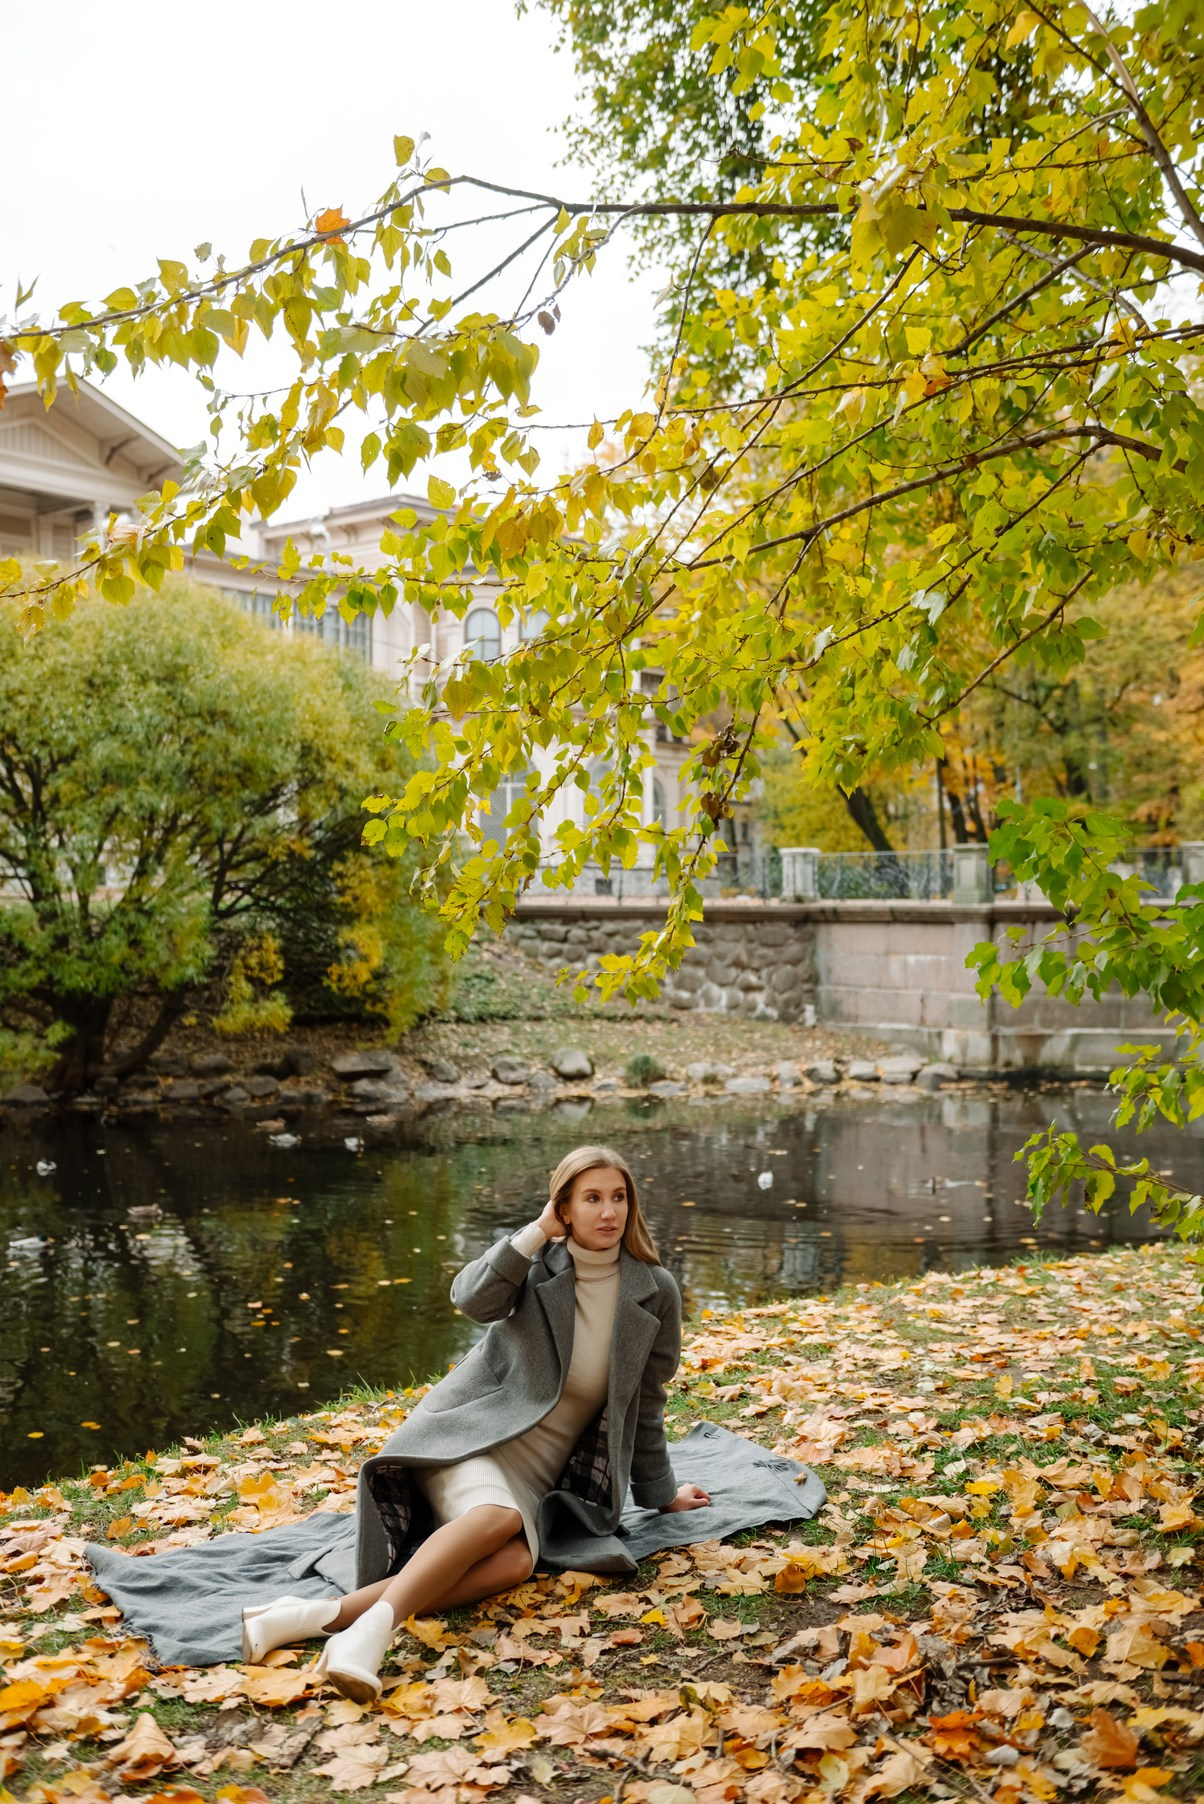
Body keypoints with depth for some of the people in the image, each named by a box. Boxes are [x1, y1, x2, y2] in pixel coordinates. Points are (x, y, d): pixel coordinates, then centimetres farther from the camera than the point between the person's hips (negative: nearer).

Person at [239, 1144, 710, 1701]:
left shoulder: (655, 1292, 2)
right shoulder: (536, 1262, -2)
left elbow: (644, 1401, 14)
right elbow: (473, 1298, -23)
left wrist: (659, 1493, 21)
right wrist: (539, 1231, -21)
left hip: (542, 1466, 2)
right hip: (475, 1431, -2)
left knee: (515, 1561, -31)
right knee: (498, 1516, -37)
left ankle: (327, 1614, -40)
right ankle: (373, 1629, -49)